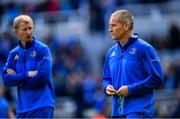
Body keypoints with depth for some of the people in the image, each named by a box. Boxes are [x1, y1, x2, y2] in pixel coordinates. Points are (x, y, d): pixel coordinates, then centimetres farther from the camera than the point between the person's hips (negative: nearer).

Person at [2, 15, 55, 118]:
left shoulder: (42, 49, -4)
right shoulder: (14, 53, 11)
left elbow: (43, 76, -15)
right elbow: (6, 79, 1)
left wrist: (18, 78, -5)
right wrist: (27, 75, -12)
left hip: (42, 106, -6)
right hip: (23, 108, 6)